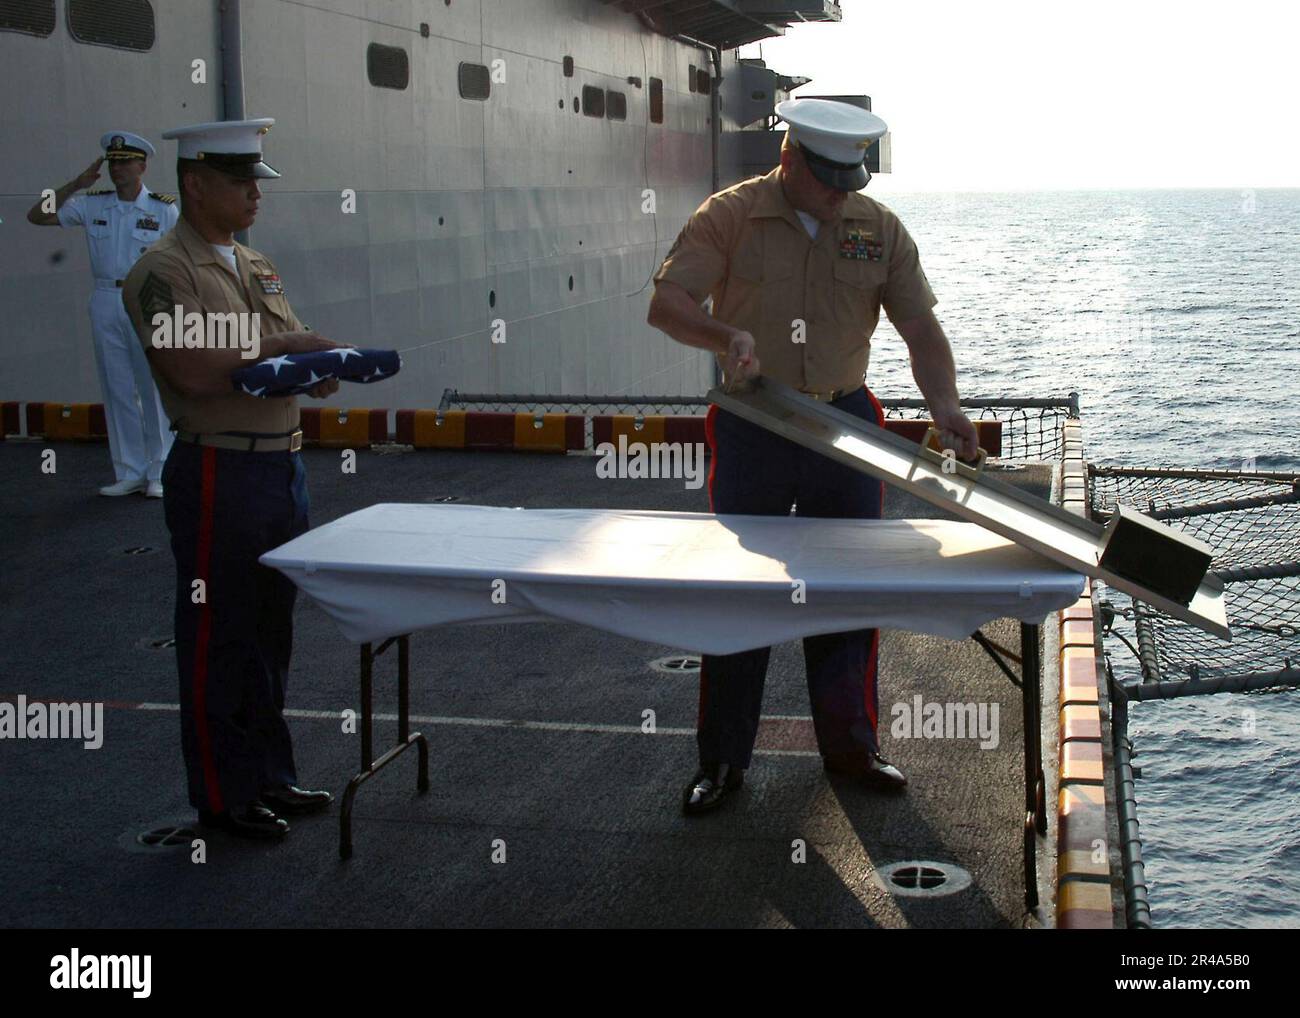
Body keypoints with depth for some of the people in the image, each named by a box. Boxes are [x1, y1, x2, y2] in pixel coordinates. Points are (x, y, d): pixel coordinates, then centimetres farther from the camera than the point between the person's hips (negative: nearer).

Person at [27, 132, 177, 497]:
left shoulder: (164, 209, 0)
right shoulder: (93, 205, 8)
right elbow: (37, 216, 7)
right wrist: (76, 184, 0)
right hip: (106, 302, 4)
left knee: (155, 388, -2)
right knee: (117, 389, 6)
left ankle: (160, 474, 6)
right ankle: (130, 473, 14)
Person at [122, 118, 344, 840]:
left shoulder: (257, 266, 16)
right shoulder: (163, 271, -11)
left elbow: (290, 362, 21)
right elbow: (194, 370, -23)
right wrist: (280, 346, -15)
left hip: (283, 465, 8)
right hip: (220, 474, -8)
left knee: (270, 632, 16)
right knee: (219, 639, 2)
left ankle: (269, 774, 29)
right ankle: (224, 795, 12)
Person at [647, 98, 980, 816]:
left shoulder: (878, 228, 3)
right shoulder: (729, 215, -6)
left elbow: (921, 329, 1)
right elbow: (665, 303, -13)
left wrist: (944, 406, -15)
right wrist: (727, 335, -32)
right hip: (753, 426, -2)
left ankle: (849, 744, 25)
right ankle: (721, 760, 15)